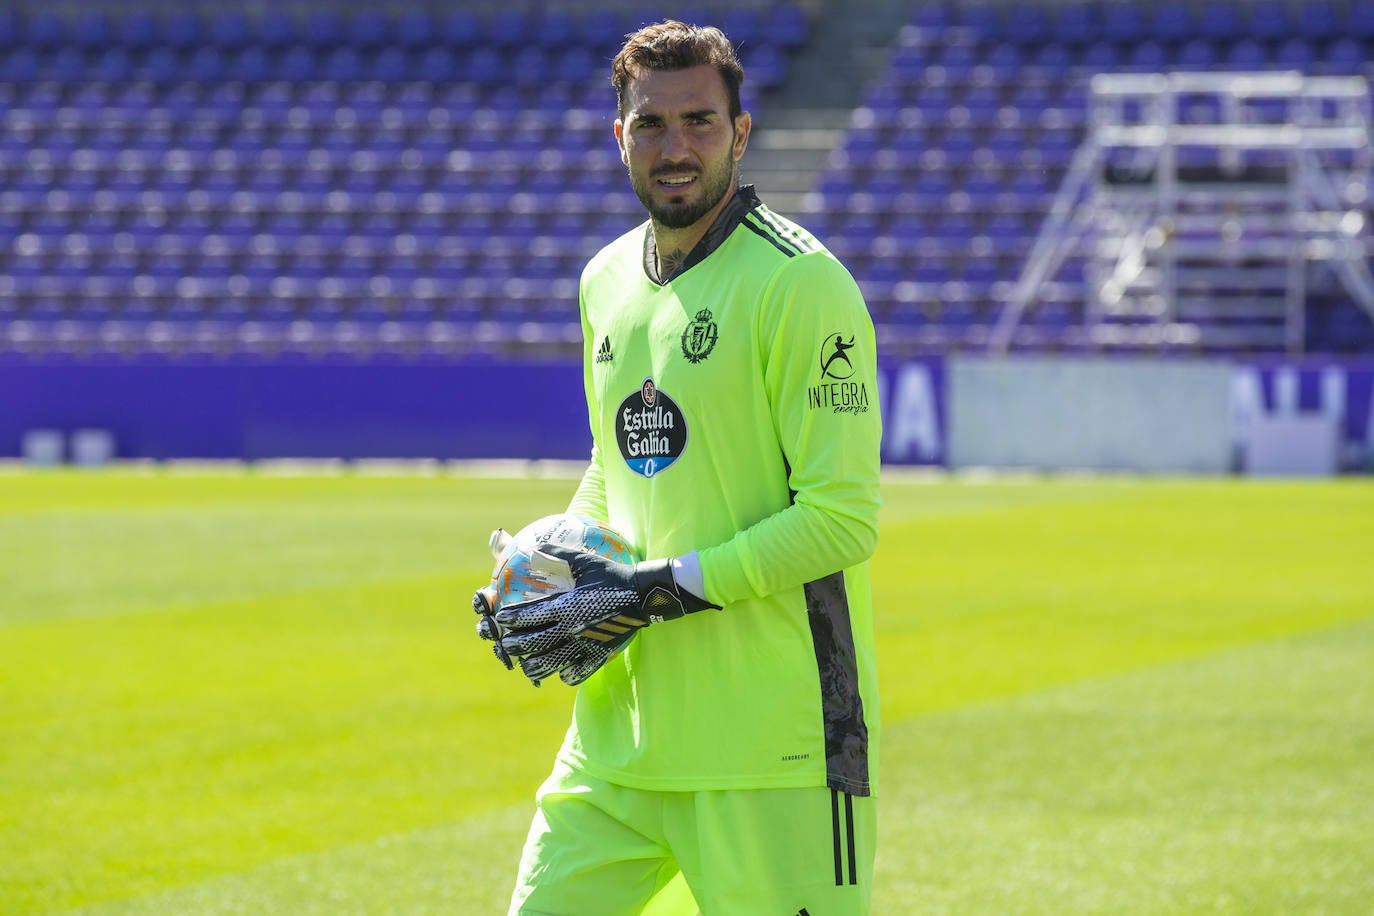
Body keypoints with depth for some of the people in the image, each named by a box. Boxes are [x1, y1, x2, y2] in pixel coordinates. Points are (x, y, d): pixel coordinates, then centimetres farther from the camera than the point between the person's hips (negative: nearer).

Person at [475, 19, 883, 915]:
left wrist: (659, 590, -17)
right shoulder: (608, 280, 13)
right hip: (621, 718, 7)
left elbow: (841, 518, -16)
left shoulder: (800, 284, -11)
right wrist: (557, 571, 7)